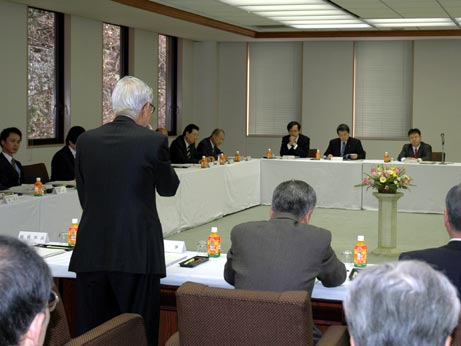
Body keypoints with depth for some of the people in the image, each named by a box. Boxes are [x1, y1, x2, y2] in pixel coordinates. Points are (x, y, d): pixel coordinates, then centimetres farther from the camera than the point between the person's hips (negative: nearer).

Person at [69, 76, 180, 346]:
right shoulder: (153, 142, -8)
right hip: (136, 252, -4)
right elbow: (168, 188, 7)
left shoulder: (86, 140, 4)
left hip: (92, 251, 4)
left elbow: (84, 195, 11)